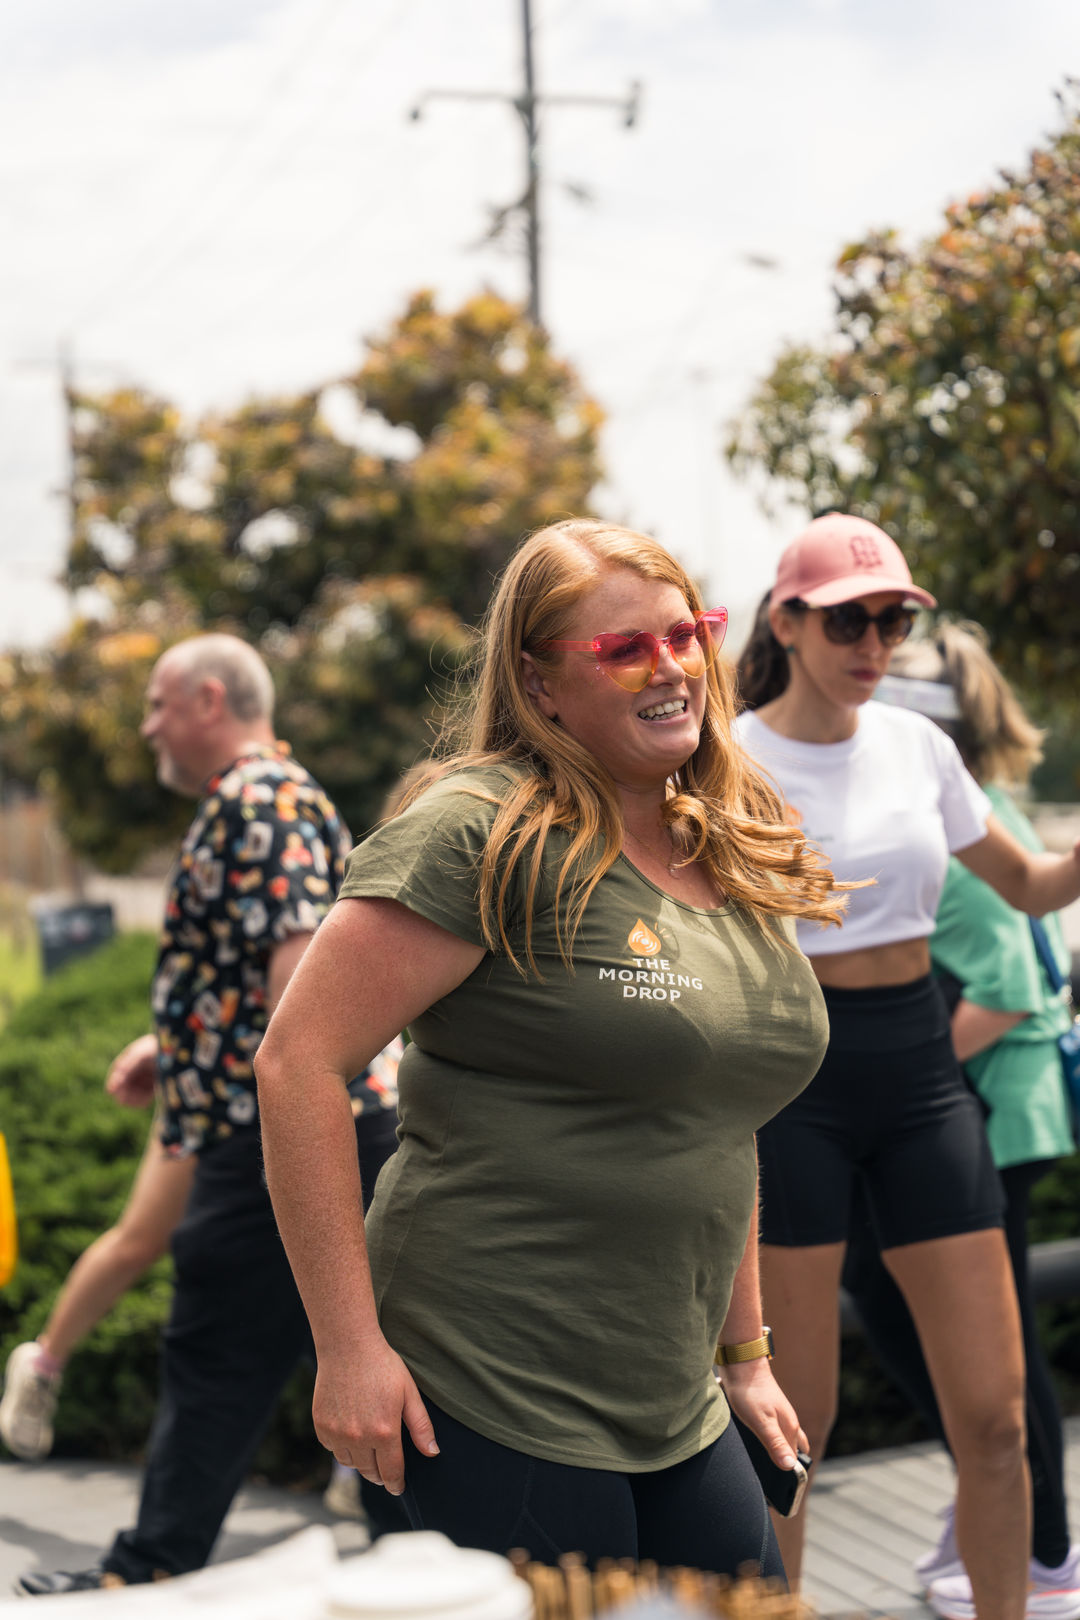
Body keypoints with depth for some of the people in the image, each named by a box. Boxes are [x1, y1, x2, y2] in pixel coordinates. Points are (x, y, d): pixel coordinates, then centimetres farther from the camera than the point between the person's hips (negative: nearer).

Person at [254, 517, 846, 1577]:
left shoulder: (734, 862, 11)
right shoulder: (487, 834, -13)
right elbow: (298, 1061, -17)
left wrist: (745, 1352, 21)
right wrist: (349, 1347, -18)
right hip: (491, 1402, -7)